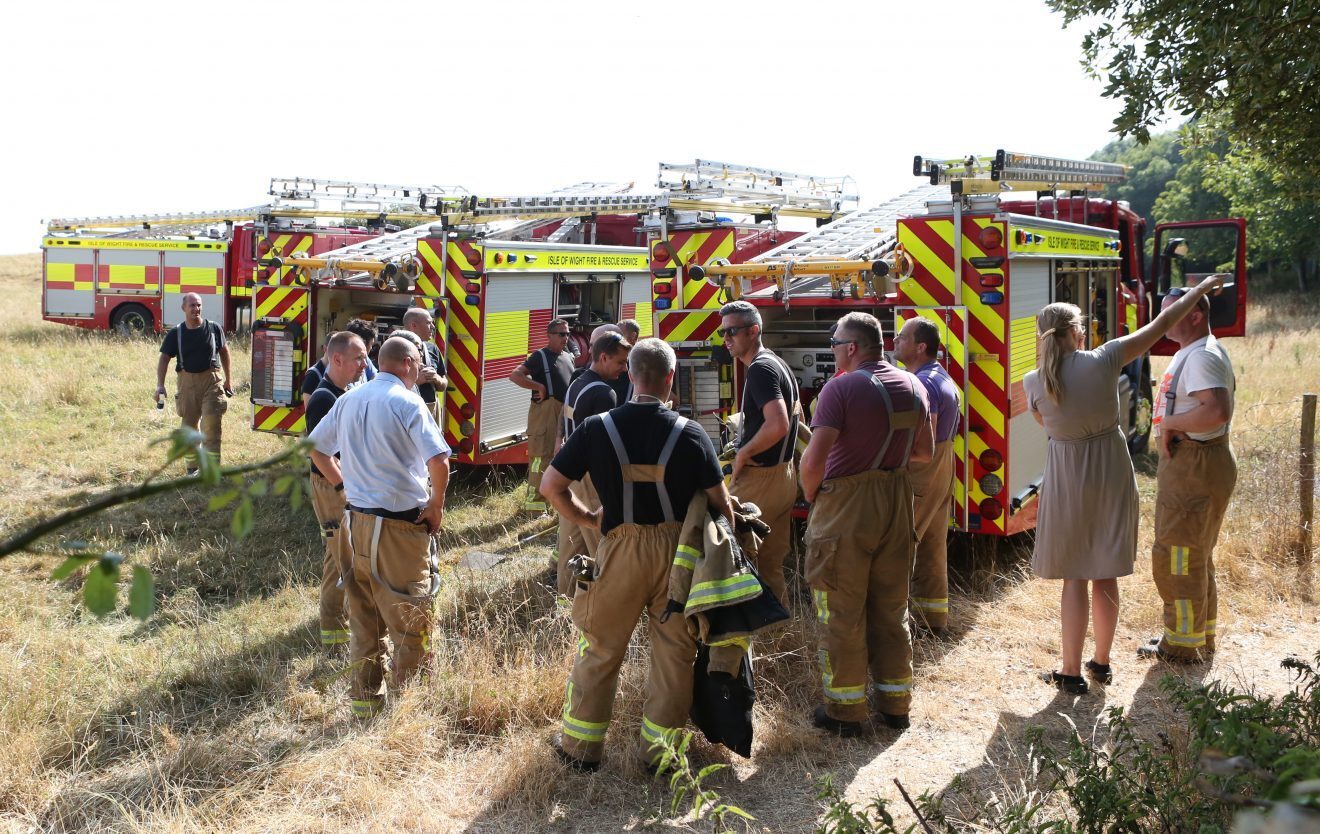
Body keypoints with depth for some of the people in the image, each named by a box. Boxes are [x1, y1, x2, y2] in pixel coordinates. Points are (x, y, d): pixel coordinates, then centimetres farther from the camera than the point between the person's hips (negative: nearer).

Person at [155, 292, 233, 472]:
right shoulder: (176, 334, 0)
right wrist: (160, 385, -16)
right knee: (190, 425, 9)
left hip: (212, 380, -1)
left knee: (211, 423, -11)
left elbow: (224, 351, 12)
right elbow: (164, 359, -4)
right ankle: (193, 468, 21)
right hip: (187, 381, 1)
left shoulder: (214, 329, 0)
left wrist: (228, 379, 15)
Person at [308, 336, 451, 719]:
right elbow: (439, 461, -21)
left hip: (356, 521, 7)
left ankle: (366, 701, 24)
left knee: (364, 619, 15)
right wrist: (436, 505, -7)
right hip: (400, 526, -7)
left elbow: (315, 448, 20)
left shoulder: (348, 400, 10)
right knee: (411, 621, 3)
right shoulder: (407, 403, -12)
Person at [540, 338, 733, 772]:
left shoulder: (597, 428, -5)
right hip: (678, 550, 0)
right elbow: (720, 503, -5)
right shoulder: (690, 433, -7)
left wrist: (587, 518, 10)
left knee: (601, 648, 12)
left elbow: (550, 486, -3)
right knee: (674, 651, 12)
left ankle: (580, 745, 21)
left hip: (620, 548, 0)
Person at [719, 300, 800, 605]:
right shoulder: (778, 364, 14)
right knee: (771, 563, 14)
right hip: (784, 475, 10)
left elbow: (778, 424, -30)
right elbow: (795, 413, 28)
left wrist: (743, 454, -18)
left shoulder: (760, 369, -17)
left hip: (760, 478, -10)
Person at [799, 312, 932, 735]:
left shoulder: (841, 388, -15)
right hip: (897, 501, 6)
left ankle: (845, 709, 12)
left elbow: (814, 458, -22)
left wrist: (810, 494, -5)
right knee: (892, 607, 16)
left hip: (846, 506, -6)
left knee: (842, 612, 4)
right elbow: (924, 450, 13)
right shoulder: (912, 386, 5)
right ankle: (896, 702, 24)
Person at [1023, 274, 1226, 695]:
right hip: (1111, 473, 1)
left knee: (1074, 577, 7)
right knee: (1105, 575, 13)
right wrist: (1201, 289, 9)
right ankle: (1101, 663, 27)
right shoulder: (1102, 361, -13)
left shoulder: (1033, 382, -10)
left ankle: (1071, 672, 9)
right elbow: (1160, 326, -3)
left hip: (1066, 478, -1)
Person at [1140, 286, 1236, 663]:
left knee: (1177, 555, -4)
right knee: (1196, 555, 20)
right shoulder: (1193, 352, 14)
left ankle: (1182, 645, 6)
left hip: (1196, 466, -11)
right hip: (1186, 463, 11)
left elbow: (1217, 411, -36)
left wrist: (1169, 423, -24)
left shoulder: (1201, 357, -21)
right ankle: (1202, 635, 33)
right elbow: (1230, 383, 32)